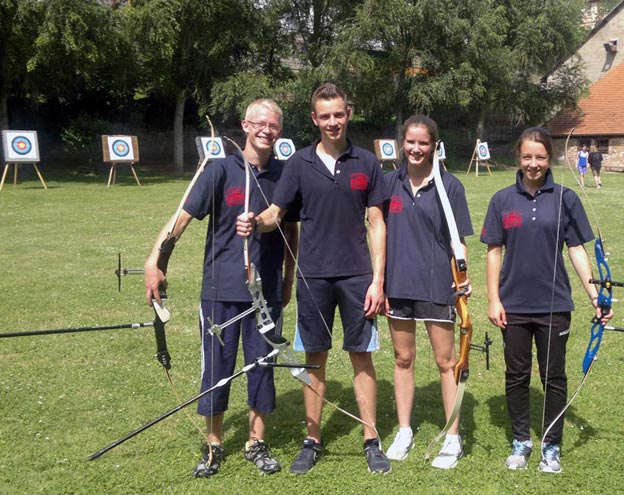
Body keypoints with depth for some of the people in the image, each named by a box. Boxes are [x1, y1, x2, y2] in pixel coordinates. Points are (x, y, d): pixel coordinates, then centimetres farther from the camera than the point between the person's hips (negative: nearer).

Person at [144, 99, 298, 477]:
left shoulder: (285, 175, 3)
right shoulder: (221, 170, -5)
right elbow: (184, 216, -9)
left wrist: (289, 278, 13)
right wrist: (154, 261, -19)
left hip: (266, 290, 2)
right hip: (221, 289, -2)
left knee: (261, 364, 9)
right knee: (217, 365, 6)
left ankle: (257, 443, 25)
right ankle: (214, 445, 22)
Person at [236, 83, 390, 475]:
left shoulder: (366, 163, 1)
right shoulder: (300, 163, 3)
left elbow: (377, 224, 1)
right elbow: (276, 213, 2)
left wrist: (378, 280, -5)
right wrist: (256, 222, -22)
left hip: (357, 275, -1)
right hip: (313, 276, 1)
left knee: (362, 355, 5)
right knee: (315, 359, 8)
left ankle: (372, 440, 17)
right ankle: (313, 441, 20)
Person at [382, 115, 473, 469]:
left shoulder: (449, 186, -5)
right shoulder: (390, 183, 4)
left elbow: (458, 241, -3)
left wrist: (462, 279, -16)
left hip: (436, 286, -3)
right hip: (398, 284, 3)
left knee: (446, 361, 5)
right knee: (403, 358, 14)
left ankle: (453, 439, 15)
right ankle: (405, 432, 27)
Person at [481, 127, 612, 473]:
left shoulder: (565, 198, -2)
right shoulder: (503, 200, 0)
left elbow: (577, 250, -1)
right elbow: (494, 252, 3)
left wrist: (595, 296, -8)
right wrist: (493, 299, -2)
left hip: (554, 304, -1)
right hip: (513, 305, 1)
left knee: (554, 377, 8)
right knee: (516, 376, 11)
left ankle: (551, 447, 21)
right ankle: (521, 441, 27)